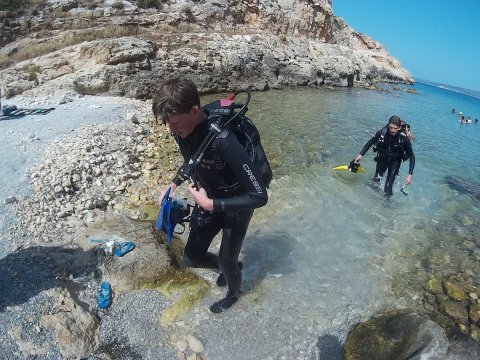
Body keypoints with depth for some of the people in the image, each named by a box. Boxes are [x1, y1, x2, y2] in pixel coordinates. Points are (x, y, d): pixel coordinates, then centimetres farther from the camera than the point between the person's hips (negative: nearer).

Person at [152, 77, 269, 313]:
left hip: (236, 208, -6)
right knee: (191, 258, 14)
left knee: (226, 261, 13)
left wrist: (210, 204, -31)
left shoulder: (224, 142, -40)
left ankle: (234, 292, 48)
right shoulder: (182, 130, -16)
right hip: (208, 201, 6)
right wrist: (173, 184, -4)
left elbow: (259, 196, -35)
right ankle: (231, 267, 45)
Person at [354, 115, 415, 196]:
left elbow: (411, 156, -19)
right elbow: (370, 142, -3)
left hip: (395, 161, -2)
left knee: (388, 187, -15)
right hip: (382, 158, 3)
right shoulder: (382, 132, -23)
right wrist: (361, 155, -8)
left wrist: (410, 174, -26)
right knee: (376, 180, 10)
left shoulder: (404, 138, -28)